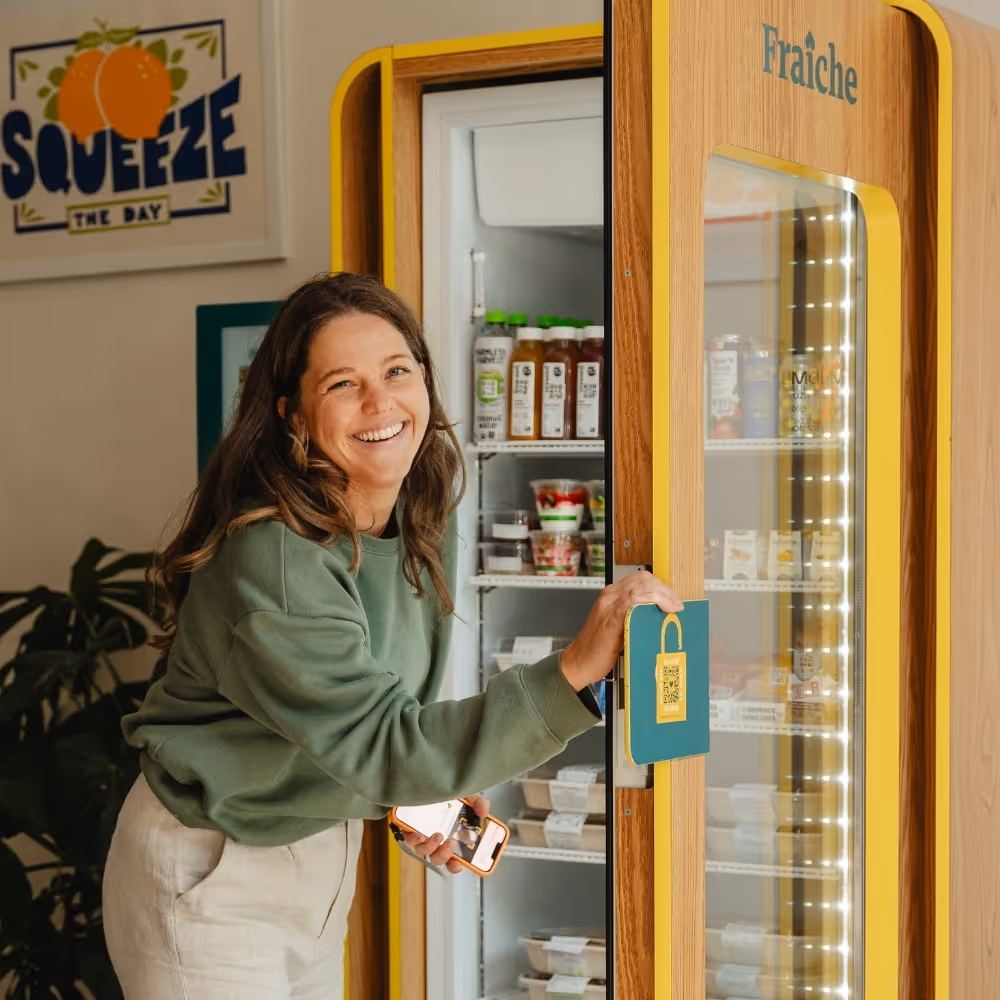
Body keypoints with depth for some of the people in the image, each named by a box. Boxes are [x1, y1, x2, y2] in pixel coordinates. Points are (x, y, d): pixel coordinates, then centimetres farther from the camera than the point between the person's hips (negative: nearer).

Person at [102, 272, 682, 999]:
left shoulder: (424, 526, -3)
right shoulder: (269, 561, -29)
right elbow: (383, 749, -32)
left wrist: (426, 789, -7)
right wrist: (575, 669, -39)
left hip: (322, 851, 7)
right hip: (211, 878, -7)